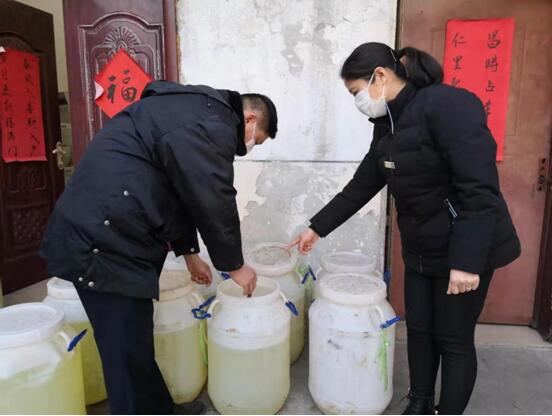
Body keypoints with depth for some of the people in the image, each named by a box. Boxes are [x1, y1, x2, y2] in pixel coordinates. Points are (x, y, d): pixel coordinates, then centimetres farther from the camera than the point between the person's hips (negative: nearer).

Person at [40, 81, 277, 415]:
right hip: (104, 243, -11)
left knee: (136, 346, 21)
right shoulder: (211, 121, -13)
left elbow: (180, 194, 23)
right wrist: (234, 265, 0)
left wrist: (188, 252, 23)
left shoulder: (193, 113, 21)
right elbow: (214, 202, -14)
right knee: (131, 356, 2)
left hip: (104, 236, 11)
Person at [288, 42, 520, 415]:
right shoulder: (389, 125, 6)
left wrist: (467, 260, -25)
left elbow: (480, 188, -24)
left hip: (465, 249, -7)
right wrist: (317, 228, 11)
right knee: (418, 329, 16)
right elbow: (361, 186, 10)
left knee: (454, 339, 7)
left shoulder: (448, 105, -19)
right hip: (420, 249, 8)